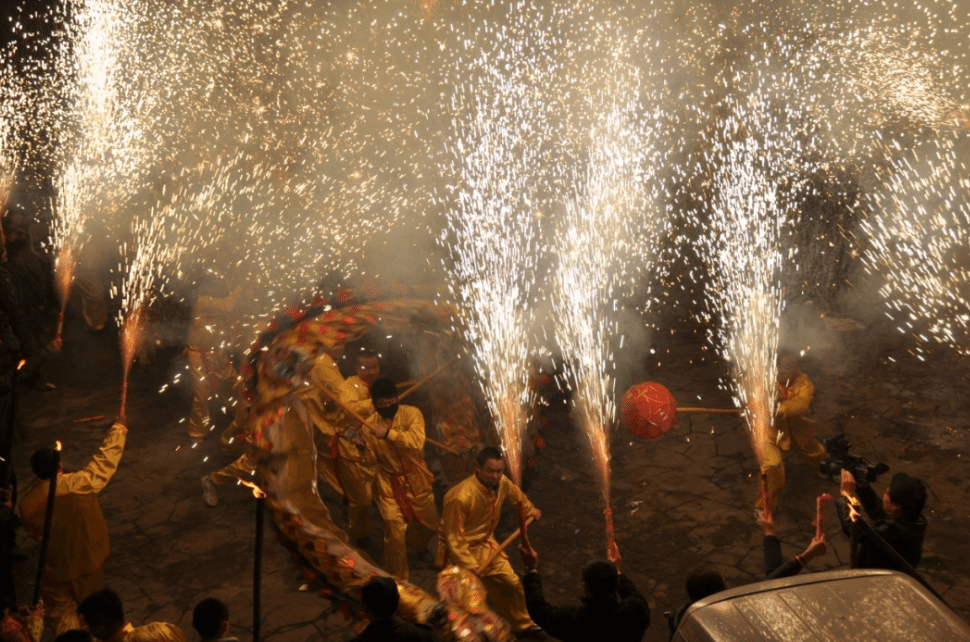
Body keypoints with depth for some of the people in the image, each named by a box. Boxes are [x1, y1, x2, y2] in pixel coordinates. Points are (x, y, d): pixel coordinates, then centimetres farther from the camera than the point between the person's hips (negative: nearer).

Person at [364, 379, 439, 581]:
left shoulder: (411, 414, -14)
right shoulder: (370, 423, -8)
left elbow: (417, 441, -31)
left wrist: (388, 434, -41)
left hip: (416, 479, 1)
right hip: (389, 483, -1)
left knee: (429, 523, 18)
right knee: (394, 532, -9)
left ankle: (418, 546, 54)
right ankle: (397, 579, 11)